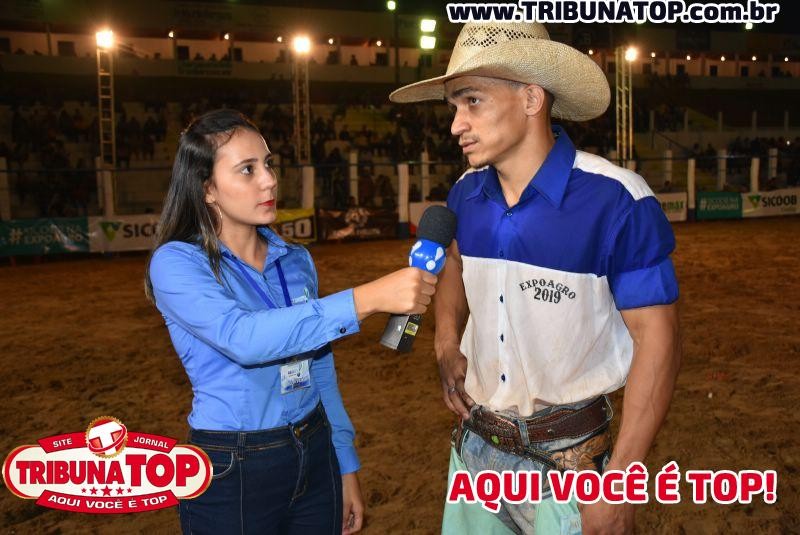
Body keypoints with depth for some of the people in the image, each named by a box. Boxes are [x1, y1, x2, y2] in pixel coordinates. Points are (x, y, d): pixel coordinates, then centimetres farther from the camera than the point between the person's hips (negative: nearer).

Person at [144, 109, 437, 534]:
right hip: (230, 472, -4)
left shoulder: (296, 261, 2)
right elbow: (242, 337, -32)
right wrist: (367, 299, -38)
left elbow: (320, 372, 9)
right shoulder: (177, 262, -13)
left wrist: (346, 467, 11)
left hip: (316, 458, 4)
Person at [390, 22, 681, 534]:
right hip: (475, 445, 5)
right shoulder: (466, 193, -3)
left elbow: (657, 339, -17)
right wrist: (447, 343, 1)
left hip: (568, 458, -5)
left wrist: (620, 481, -18)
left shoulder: (617, 202, -20)